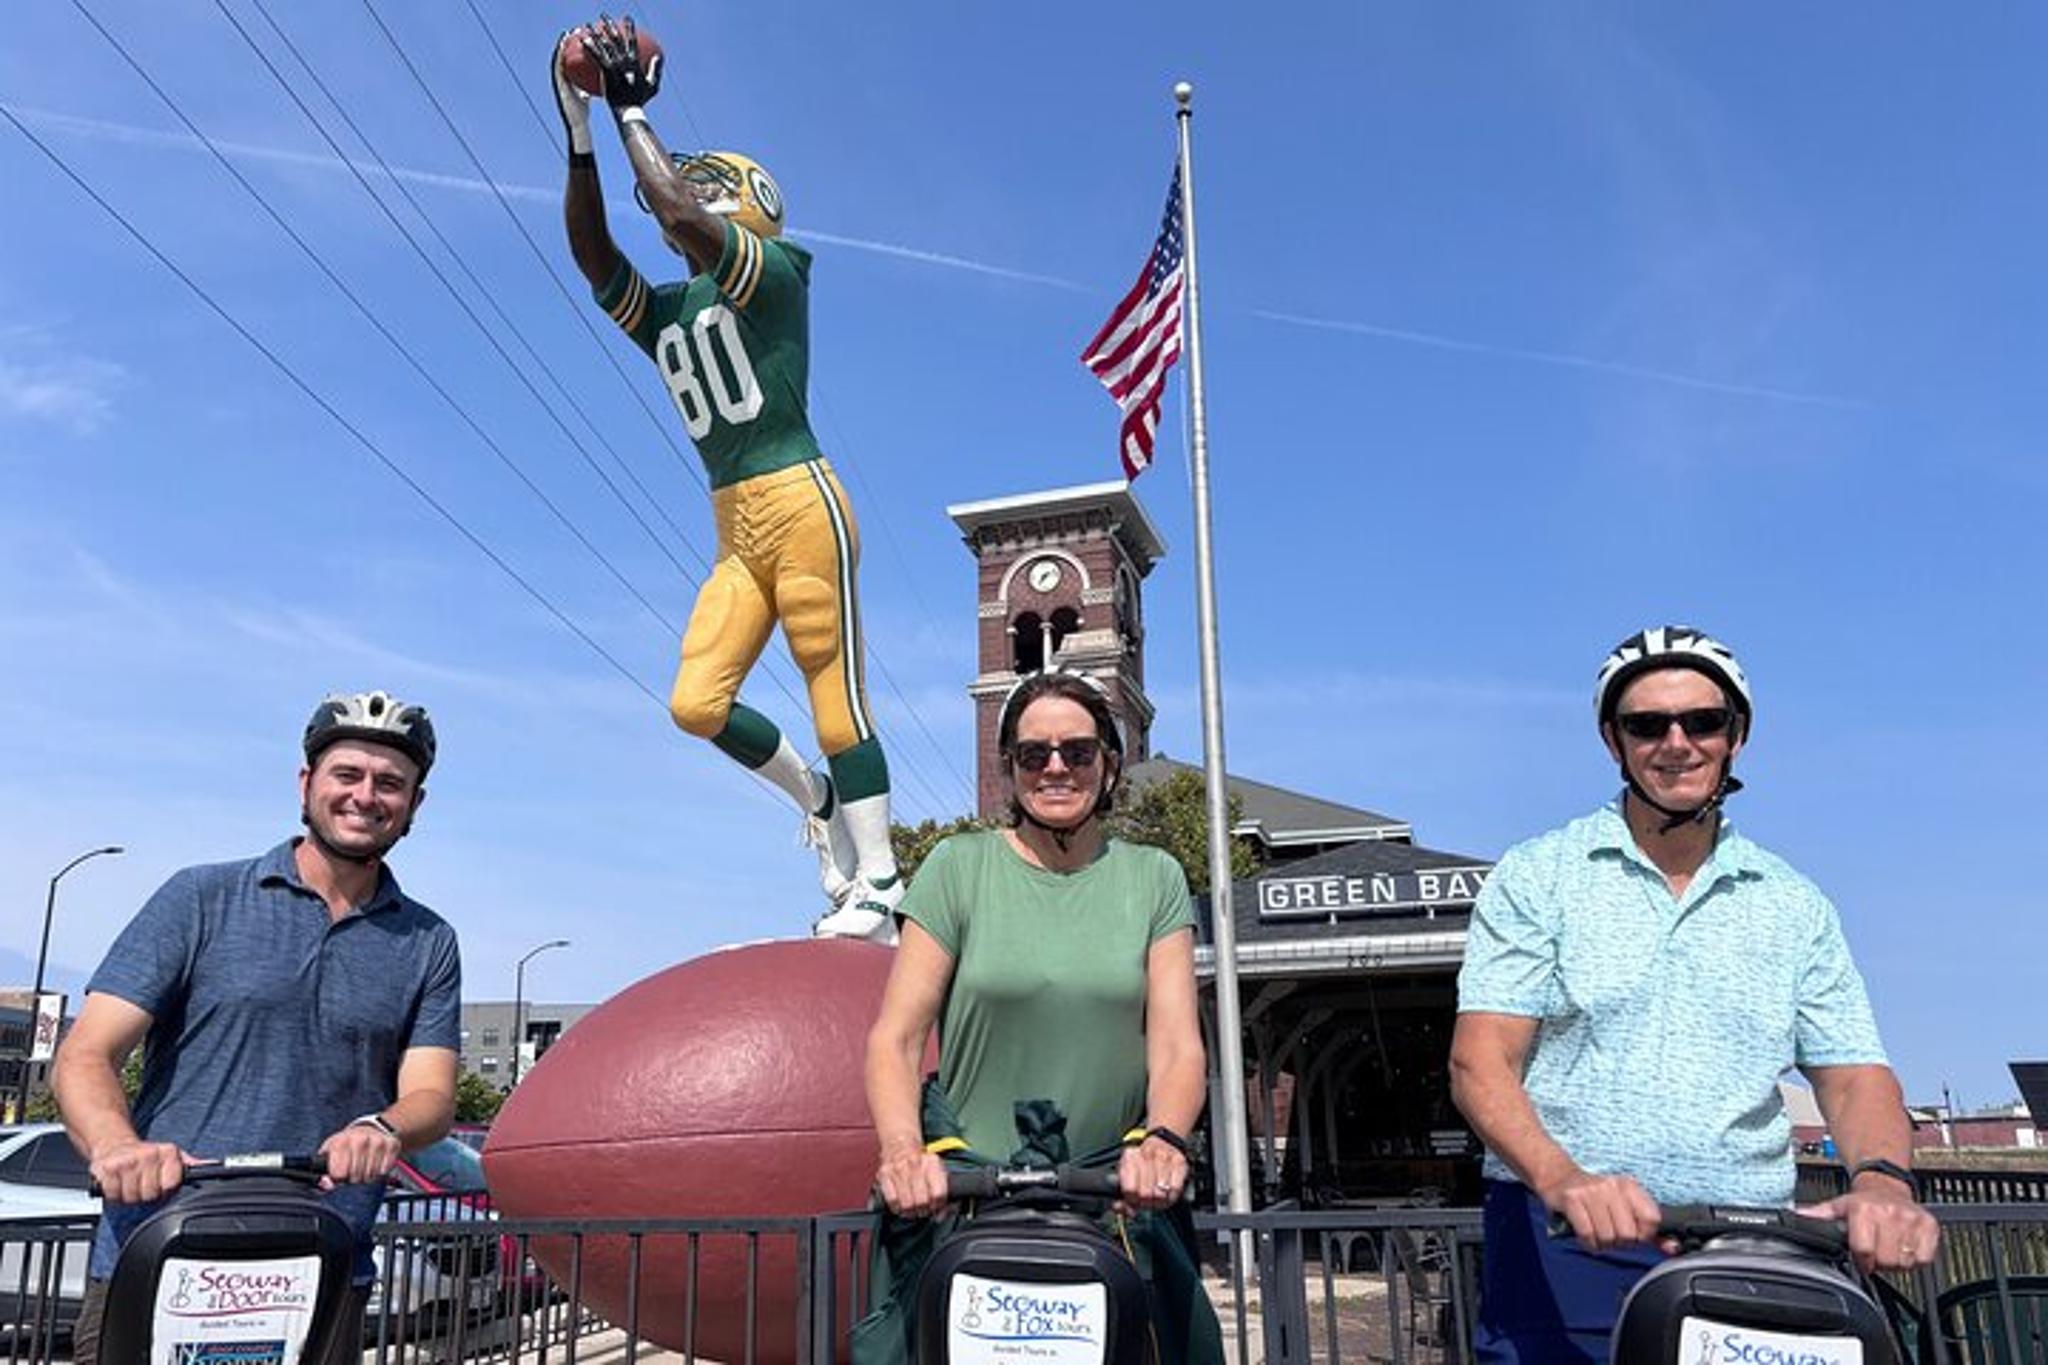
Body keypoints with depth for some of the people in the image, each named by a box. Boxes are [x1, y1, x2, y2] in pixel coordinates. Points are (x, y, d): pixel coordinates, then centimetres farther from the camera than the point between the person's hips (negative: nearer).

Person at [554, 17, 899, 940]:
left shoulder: (770, 273, 0)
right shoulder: (661, 316, 20)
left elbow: (679, 215, -14)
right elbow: (590, 250, 12)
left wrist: (631, 109, -3)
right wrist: (580, 135, 5)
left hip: (799, 504, -7)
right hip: (734, 534, 7)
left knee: (835, 697, -7)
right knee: (695, 704, -1)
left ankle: (878, 890, -3)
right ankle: (818, 802, 20)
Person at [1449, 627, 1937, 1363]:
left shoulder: (1795, 907, 12)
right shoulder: (1536, 876, 2)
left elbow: (1854, 1077, 6)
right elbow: (1480, 1064, -6)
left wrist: (1882, 1179, -16)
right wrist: (1562, 1179, -23)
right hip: (1565, 1245, -2)